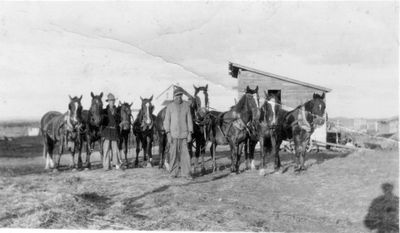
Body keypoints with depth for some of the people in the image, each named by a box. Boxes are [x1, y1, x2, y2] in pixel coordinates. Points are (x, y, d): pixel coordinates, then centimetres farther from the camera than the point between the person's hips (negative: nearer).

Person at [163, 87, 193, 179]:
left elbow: (189, 120, 5)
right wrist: (168, 134, -8)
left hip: (184, 134, 1)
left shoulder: (186, 105, 4)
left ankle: (186, 173, 5)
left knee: (185, 153, -1)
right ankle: (174, 173, 15)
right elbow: (166, 121, 0)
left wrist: (190, 133, 0)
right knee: (173, 153, 4)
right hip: (173, 134, -1)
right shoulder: (170, 106, 0)